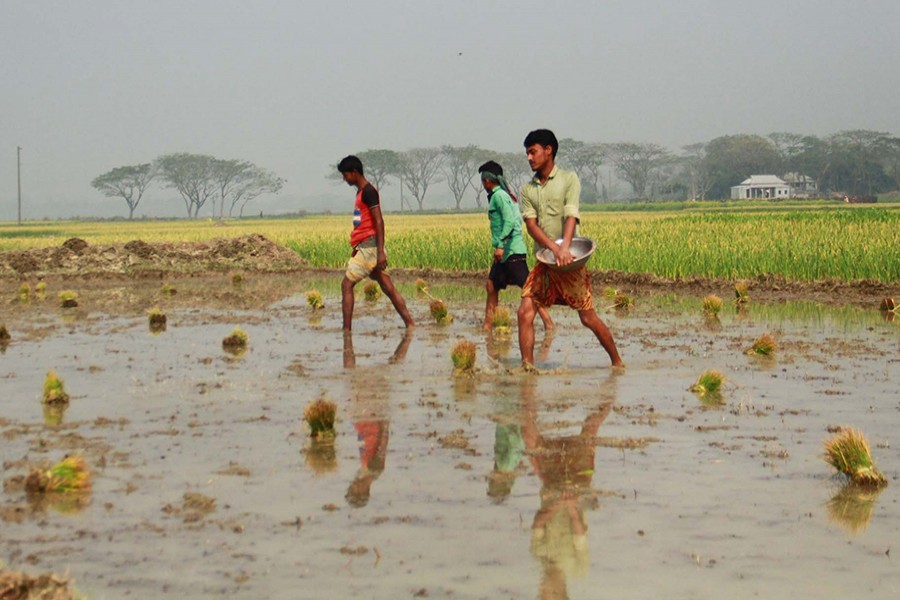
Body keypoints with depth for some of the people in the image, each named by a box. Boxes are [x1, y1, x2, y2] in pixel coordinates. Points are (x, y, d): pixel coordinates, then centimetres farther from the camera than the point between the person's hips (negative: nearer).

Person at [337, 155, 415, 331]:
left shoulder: (368, 191, -12)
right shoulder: (361, 192, 17)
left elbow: (379, 222, -18)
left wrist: (381, 252, -23)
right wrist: (356, 248, 26)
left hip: (369, 247, -10)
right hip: (365, 247, 10)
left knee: (347, 284, -7)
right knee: (387, 286, 7)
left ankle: (347, 329, -6)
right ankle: (410, 324, 6)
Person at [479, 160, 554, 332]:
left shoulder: (499, 196, -11)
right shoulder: (507, 194, 17)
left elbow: (510, 221, -22)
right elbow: (517, 220, 20)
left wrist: (500, 245, -26)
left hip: (511, 251, -11)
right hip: (504, 252, 11)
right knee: (491, 286, 14)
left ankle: (548, 323, -16)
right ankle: (487, 325, 19)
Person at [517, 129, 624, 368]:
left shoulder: (569, 179, 0)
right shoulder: (527, 190, 11)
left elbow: (571, 217, -14)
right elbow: (531, 225, -2)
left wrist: (565, 247, -32)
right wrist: (553, 247, -22)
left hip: (570, 261, -4)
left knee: (588, 317, -1)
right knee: (525, 312, -9)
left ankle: (617, 362, 15)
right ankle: (527, 366, -5)